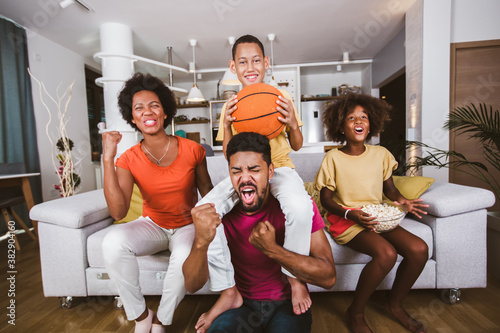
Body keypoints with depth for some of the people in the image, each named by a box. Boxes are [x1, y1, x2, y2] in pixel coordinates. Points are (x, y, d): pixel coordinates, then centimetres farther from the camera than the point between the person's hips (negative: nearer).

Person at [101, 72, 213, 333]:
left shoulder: (191, 150, -13)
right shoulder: (129, 160, -9)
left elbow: (207, 192, 0)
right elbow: (118, 212, -22)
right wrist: (107, 159, -26)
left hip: (187, 226, -1)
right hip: (152, 224, 2)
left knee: (185, 258, -33)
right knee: (113, 242, -27)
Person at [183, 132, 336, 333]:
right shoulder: (220, 212, -13)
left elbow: (328, 278, -19)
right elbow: (192, 285, -17)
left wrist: (272, 250, -33)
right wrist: (201, 242, -38)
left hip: (288, 303, 1)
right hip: (242, 303, 0)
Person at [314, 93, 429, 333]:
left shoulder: (381, 153, 7)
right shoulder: (333, 157, -7)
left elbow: (389, 188, 14)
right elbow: (325, 198, -5)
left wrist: (402, 201, -8)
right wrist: (349, 213, -21)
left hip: (377, 217, 5)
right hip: (344, 218, -5)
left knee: (419, 249, -16)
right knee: (386, 253, -28)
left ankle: (395, 303, 14)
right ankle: (356, 313, -2)